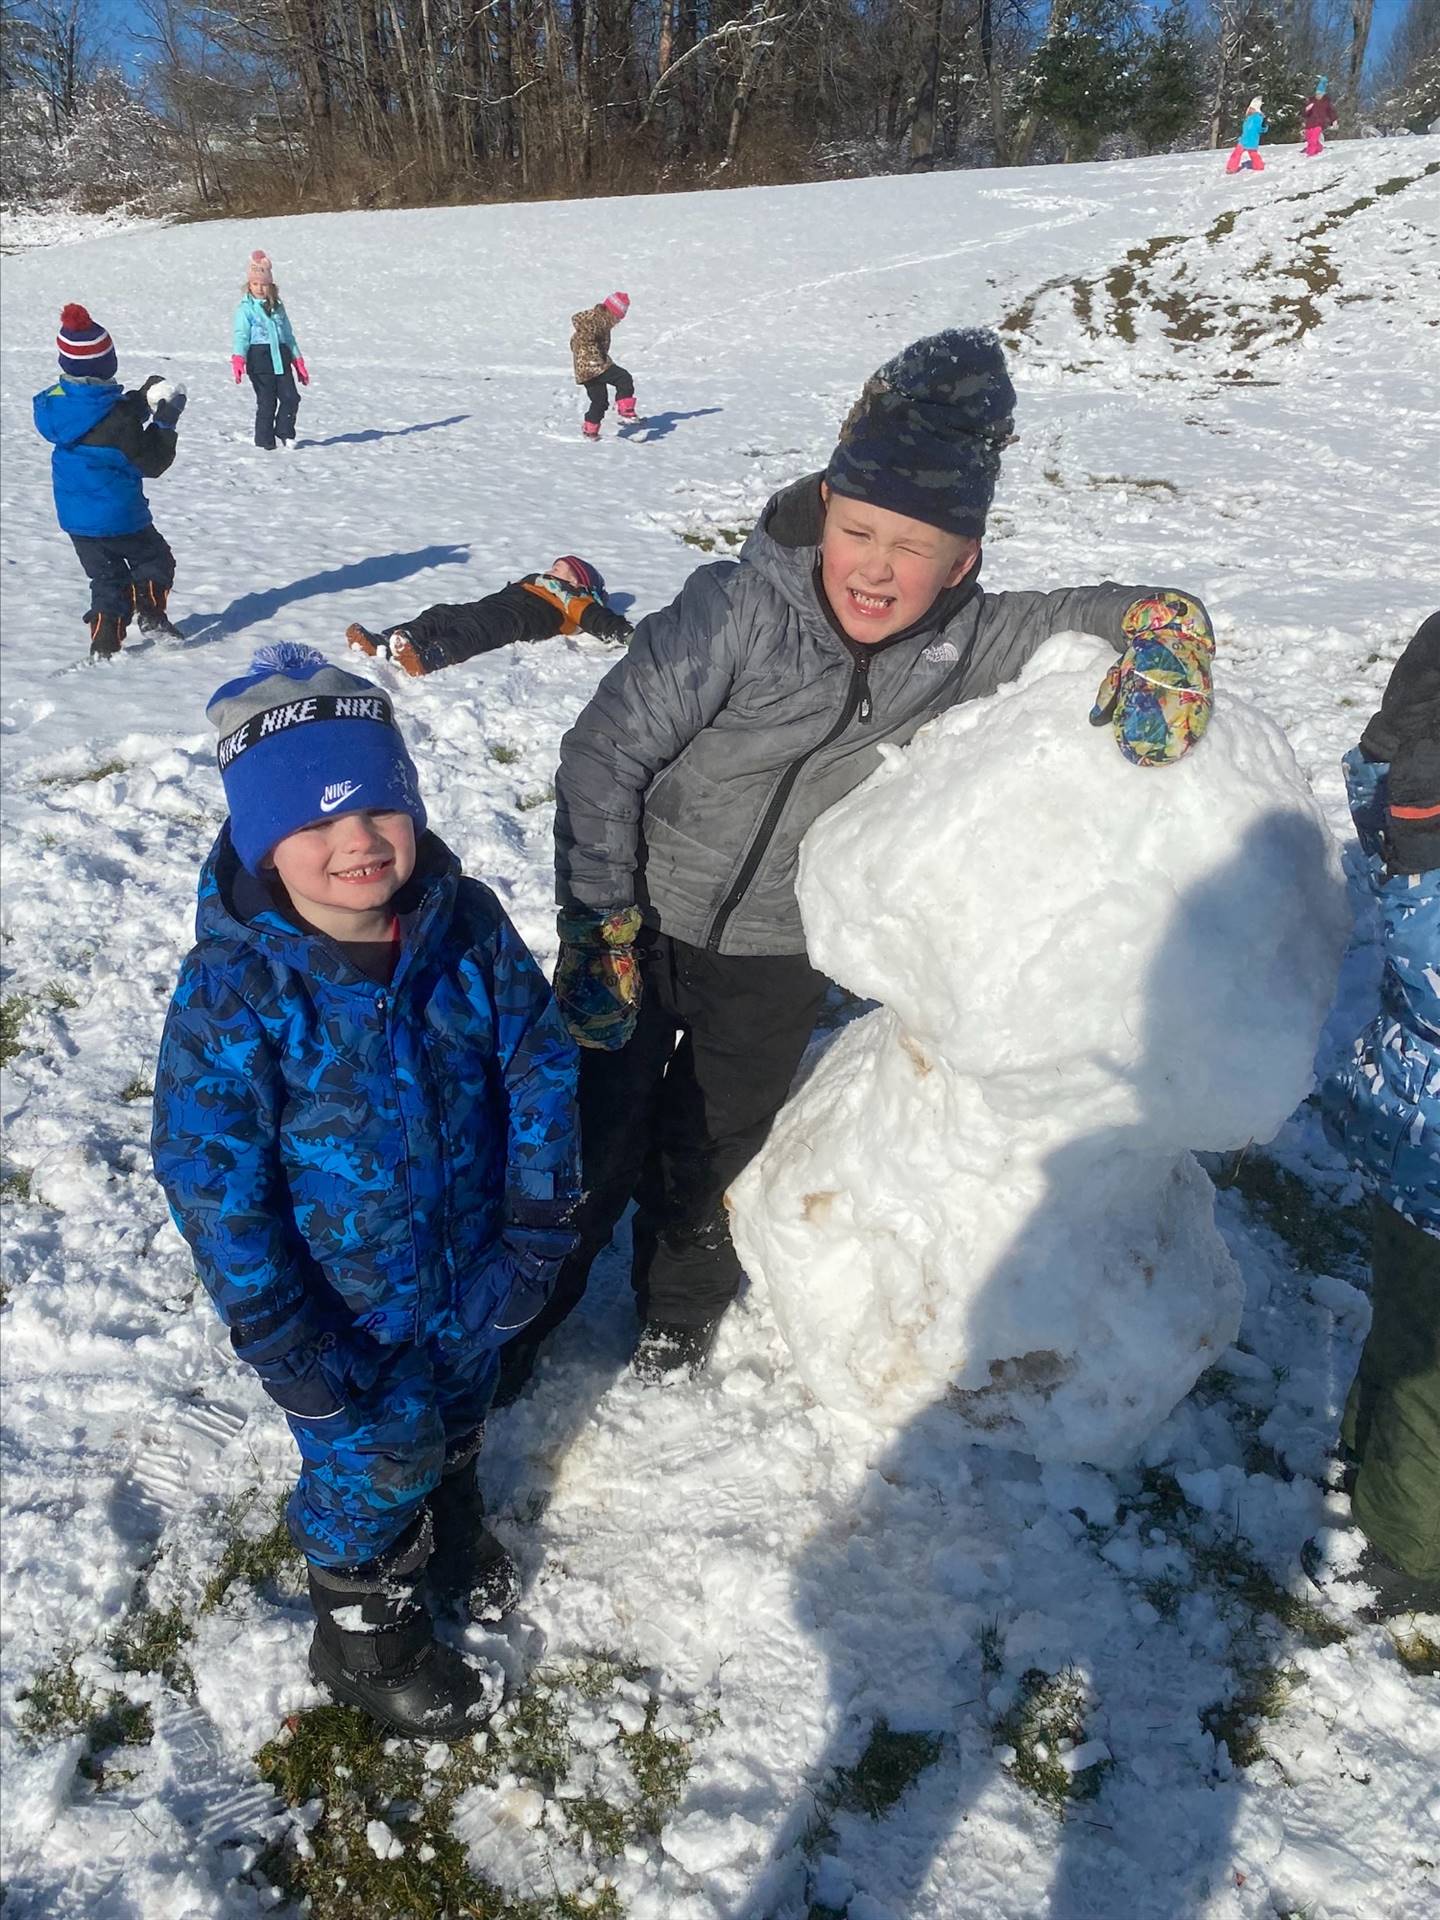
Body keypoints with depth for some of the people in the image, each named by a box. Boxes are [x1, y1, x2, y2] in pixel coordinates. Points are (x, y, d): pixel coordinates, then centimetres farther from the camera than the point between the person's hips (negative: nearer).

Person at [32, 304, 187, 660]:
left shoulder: (53, 403, -3)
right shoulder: (118, 417, -23)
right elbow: (152, 463, -12)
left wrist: (139, 401, 11)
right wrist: (166, 423, -6)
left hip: (74, 516, 6)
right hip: (118, 514, -6)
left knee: (106, 577, 17)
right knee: (154, 560, 19)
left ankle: (104, 644, 11)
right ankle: (151, 614, 3)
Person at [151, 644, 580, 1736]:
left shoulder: (469, 925, -17)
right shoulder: (235, 989, -28)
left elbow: (541, 1064, -9)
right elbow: (211, 1183, -22)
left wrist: (536, 1230, -11)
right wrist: (285, 1344, -18)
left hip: (474, 1273, 4)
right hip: (350, 1307, -4)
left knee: (460, 1415, 30)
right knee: (378, 1462, 18)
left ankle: (454, 1521, 63)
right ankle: (368, 1634, 48)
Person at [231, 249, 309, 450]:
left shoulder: (278, 307, 17)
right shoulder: (245, 309, 1)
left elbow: (288, 334, 22)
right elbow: (241, 335, -8)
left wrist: (298, 361, 20)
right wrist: (238, 360, -23)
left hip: (280, 356, 5)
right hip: (258, 356, -4)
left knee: (291, 397, -7)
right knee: (266, 401, -4)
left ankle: (283, 433, 10)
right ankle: (265, 441, 6)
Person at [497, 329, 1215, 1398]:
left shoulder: (961, 646, -14)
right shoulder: (740, 611, -25)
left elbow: (1125, 611, -5)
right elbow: (604, 756, -20)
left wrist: (1165, 642, -29)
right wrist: (598, 929, -19)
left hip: (782, 958, 3)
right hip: (648, 921, -2)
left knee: (716, 1150, 20)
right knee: (593, 1138, 8)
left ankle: (681, 1308, 50)